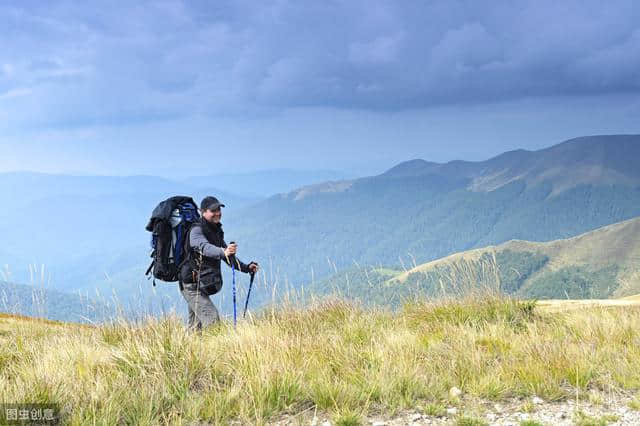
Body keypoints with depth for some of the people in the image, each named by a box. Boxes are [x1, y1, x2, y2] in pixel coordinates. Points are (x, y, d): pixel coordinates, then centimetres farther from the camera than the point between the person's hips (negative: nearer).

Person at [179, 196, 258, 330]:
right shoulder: (197, 230, -13)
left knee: (196, 326, 14)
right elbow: (205, 247, -35)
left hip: (202, 286, 9)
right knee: (212, 320, -21)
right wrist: (223, 252, -53)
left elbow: (228, 256, 23)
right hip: (193, 286, -9)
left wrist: (246, 267, 10)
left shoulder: (217, 231, 14)